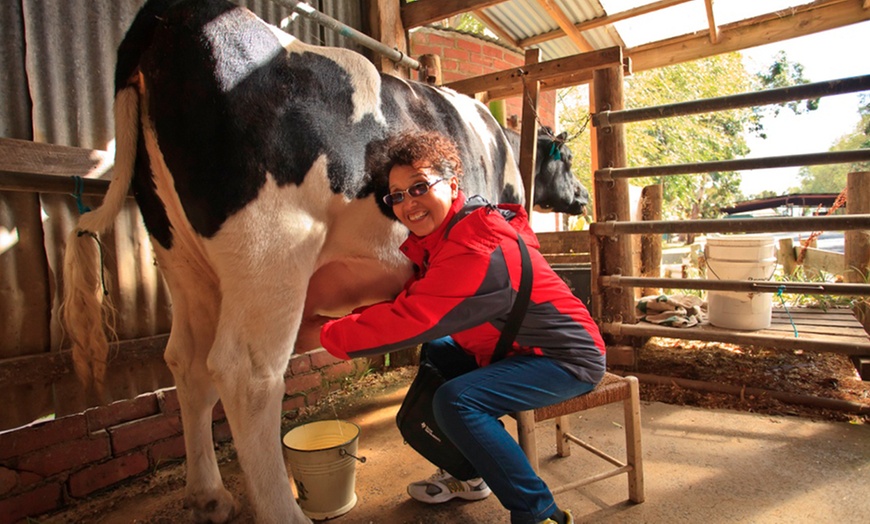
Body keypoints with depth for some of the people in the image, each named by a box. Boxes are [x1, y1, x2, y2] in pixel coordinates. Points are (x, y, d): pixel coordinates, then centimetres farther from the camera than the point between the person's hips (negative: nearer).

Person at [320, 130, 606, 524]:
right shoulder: (438, 238, 2)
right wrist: (350, 320, -10)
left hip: (569, 358, -10)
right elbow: (412, 303, 4)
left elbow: (413, 319, -29)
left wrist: (328, 335, -20)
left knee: (455, 401, -24)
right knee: (435, 352, 14)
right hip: (517, 348, 10)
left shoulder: (478, 249, -28)